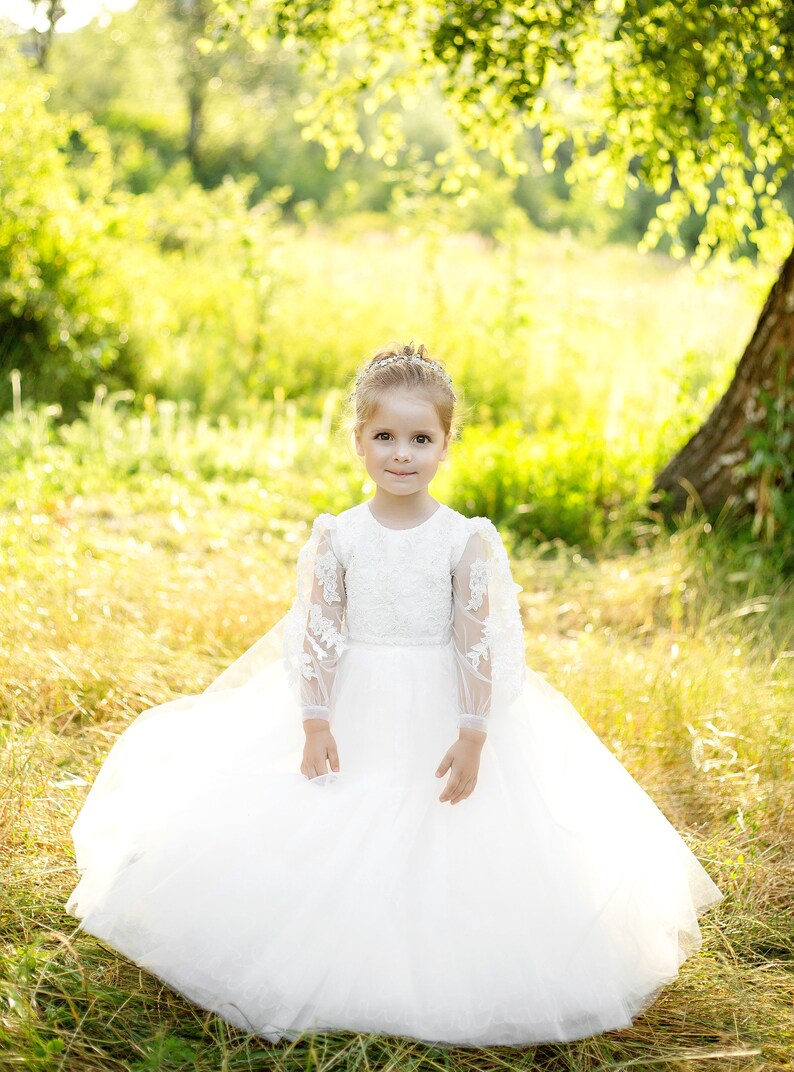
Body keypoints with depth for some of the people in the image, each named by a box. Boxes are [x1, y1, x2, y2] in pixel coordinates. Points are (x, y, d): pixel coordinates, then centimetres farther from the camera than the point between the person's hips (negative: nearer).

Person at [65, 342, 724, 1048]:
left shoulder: (467, 539, -7)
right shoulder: (338, 535, -4)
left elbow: (478, 642, -8)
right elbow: (318, 633, -4)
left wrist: (474, 736, -11)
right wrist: (315, 723, -9)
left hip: (441, 714, -1)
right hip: (354, 712, 1)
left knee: (444, 855, 0)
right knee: (333, 850, 4)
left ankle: (434, 980, 17)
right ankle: (333, 974, 22)